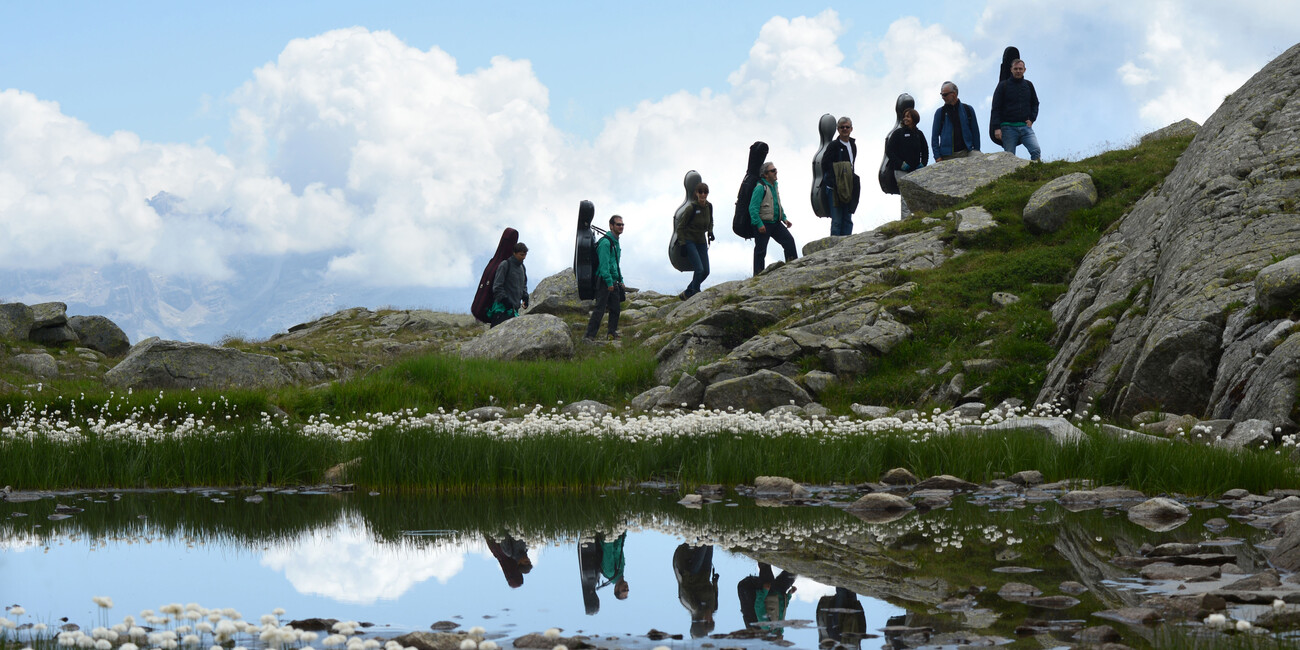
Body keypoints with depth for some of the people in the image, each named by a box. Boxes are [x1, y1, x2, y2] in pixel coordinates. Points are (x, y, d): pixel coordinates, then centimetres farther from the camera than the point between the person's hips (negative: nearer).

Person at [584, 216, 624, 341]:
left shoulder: (616, 242, 18)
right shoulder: (605, 242, -13)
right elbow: (604, 264, -19)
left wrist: (620, 281, 23)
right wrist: (609, 282, -23)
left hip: (613, 282, 9)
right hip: (604, 281, -9)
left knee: (615, 308, 10)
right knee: (599, 309, -12)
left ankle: (613, 333, 18)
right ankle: (589, 335, -14)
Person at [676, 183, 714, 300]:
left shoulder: (709, 206, 1)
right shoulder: (691, 208, -17)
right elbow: (680, 227, -10)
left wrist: (710, 231, 5)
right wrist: (683, 244, -14)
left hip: (702, 242, 6)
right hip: (689, 241, -6)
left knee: (706, 271, 3)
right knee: (699, 269, -18)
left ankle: (687, 293, 20)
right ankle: (695, 294, -4)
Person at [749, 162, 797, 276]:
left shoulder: (774, 185, 12)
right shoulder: (760, 187, -16)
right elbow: (753, 208, -20)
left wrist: (784, 218, 16)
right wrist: (759, 224, -25)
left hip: (775, 223, 8)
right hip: (763, 223, -8)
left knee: (789, 241, -3)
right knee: (760, 251, -1)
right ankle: (758, 275, 7)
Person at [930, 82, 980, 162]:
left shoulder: (968, 109, 9)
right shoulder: (940, 112, 9)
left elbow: (975, 132, 12)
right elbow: (935, 136, 8)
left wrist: (976, 152, 5)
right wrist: (937, 156, -2)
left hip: (965, 153, 0)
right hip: (947, 155, 0)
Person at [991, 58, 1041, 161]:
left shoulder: (1028, 85, 14)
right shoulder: (1003, 86, 4)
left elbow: (1035, 103, 25)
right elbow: (996, 108, 2)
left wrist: (1032, 119, 8)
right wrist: (997, 128, -8)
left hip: (1025, 126, 2)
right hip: (1008, 127, -2)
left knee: (1036, 151, -18)